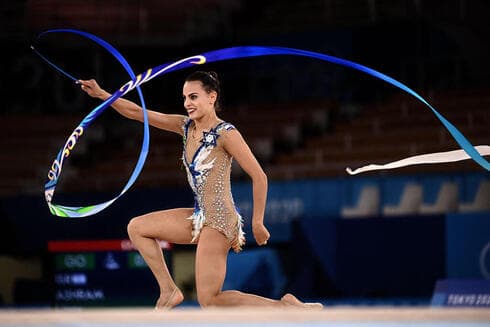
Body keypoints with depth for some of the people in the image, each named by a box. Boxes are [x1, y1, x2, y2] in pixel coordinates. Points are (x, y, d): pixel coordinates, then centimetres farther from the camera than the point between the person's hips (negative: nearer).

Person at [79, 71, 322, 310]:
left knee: (209, 300, -9)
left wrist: (257, 223, -10)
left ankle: (285, 306, -1)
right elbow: (137, 113, 7)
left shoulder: (225, 133, -15)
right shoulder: (186, 126, 7)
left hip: (219, 220, -8)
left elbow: (259, 176, -13)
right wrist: (101, 94, -3)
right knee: (136, 228, 14)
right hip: (199, 217, 8)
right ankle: (168, 291, 15)